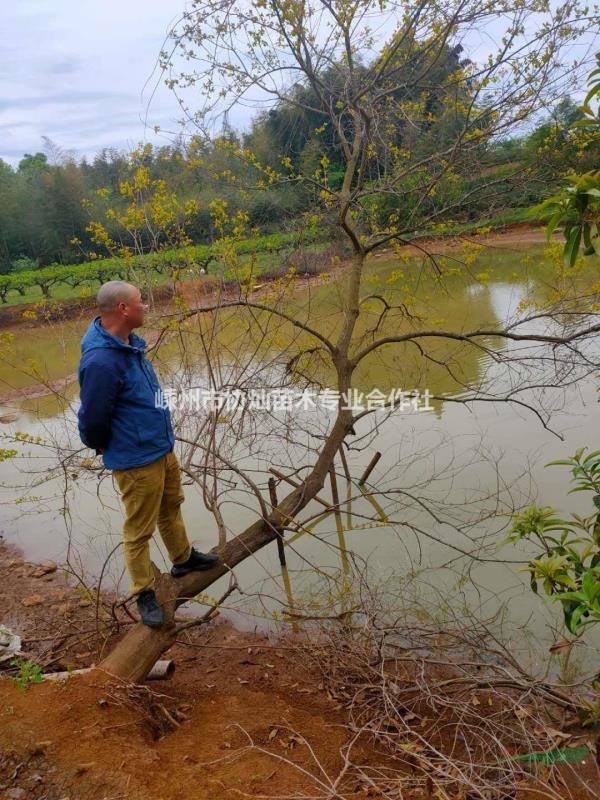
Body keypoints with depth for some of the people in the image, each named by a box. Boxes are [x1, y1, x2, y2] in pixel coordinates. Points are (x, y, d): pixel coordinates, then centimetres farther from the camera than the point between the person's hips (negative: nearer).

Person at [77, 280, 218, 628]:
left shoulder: (130, 342, 1)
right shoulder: (101, 361, -29)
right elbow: (93, 420, -22)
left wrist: (162, 438, 17)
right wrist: (105, 449, -3)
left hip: (163, 448, 9)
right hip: (137, 460, -9)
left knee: (171, 507, 26)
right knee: (139, 530, 8)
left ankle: (183, 557, 48)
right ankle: (145, 593, 25)